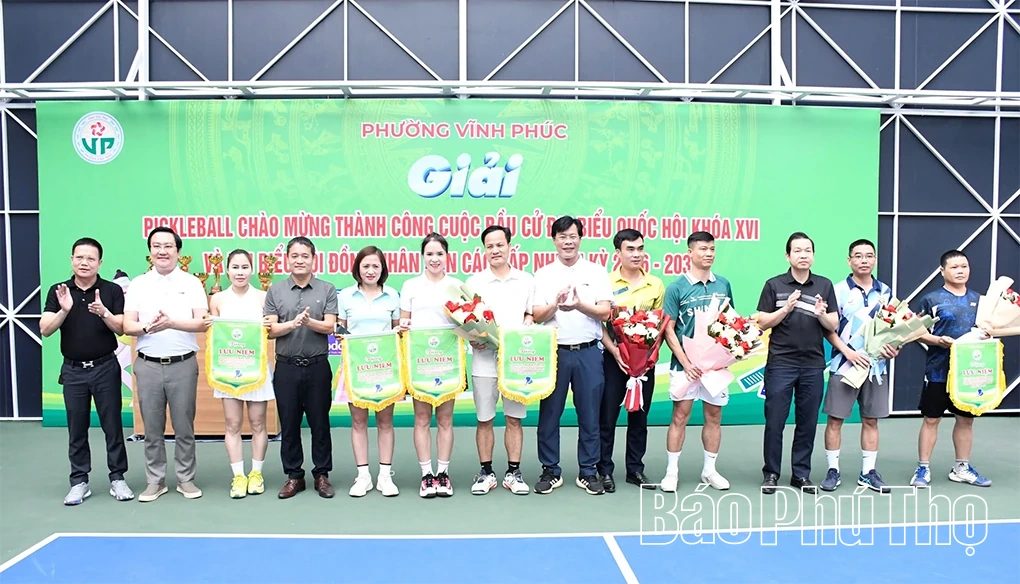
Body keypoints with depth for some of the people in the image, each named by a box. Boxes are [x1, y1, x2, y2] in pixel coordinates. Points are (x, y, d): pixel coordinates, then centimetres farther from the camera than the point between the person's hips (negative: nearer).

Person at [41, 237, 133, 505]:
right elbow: (45, 330, -4)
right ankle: (79, 482, 19)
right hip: (73, 370, 2)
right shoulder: (58, 291, 3)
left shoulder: (112, 290, -3)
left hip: (105, 367, -2)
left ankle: (117, 478, 15)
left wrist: (104, 312, -25)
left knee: (112, 425, 4)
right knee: (77, 429, 9)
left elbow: (121, 329, -6)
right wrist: (64, 310, -21)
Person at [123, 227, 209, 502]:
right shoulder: (138, 284, 6)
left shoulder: (192, 283, 1)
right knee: (152, 428, 9)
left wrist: (172, 323, -23)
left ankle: (186, 479, 18)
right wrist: (148, 327, -19)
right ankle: (155, 481, 21)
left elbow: (202, 323, -7)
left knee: (184, 427, 6)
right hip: (148, 365, 2)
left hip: (183, 364, -2)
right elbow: (127, 326, 2)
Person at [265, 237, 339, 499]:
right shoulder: (275, 291, 5)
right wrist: (293, 323, -19)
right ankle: (294, 475, 20)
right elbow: (270, 330, -1)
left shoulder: (327, 290, 2)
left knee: (320, 422, 6)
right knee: (289, 424, 8)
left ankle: (322, 474, 18)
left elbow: (330, 326, -5)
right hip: (286, 366, 1)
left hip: (318, 366, -1)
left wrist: (309, 322, -25)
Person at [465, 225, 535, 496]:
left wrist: (527, 326, -11)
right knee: (484, 420, 6)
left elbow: (533, 315, 10)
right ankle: (486, 472, 18)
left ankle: (513, 472, 17)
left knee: (514, 418, 6)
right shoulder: (474, 282, 4)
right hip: (484, 360, 0)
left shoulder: (526, 280, 8)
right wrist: (472, 339, -14)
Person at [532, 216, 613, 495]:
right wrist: (556, 304, -20)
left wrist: (579, 305, -21)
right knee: (549, 414, 5)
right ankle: (550, 471, 18)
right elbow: (537, 316, 0)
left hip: (588, 353, 0)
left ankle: (588, 472, 19)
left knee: (589, 415, 6)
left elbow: (605, 312, -2)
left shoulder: (596, 272, 6)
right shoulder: (543, 275, 7)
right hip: (554, 352, 0)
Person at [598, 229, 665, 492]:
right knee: (607, 416, 2)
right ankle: (604, 470, 14)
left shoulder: (656, 285, 5)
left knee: (639, 416, 11)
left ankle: (635, 469, 23)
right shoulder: (607, 283, -3)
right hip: (614, 357, -3)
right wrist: (614, 351, -15)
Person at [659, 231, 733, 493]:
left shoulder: (723, 285, 6)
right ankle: (672, 471, 12)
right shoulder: (677, 287, -5)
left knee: (714, 416, 11)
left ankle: (709, 469, 24)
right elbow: (669, 330, -7)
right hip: (686, 363, -3)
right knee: (680, 416, 2)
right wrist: (685, 362, -14)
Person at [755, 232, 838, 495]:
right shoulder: (774, 285, 1)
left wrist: (821, 314, -12)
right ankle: (771, 473, 13)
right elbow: (762, 323, -2)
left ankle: (801, 474, 21)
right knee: (775, 421, 1)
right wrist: (786, 308, -15)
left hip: (813, 365, 3)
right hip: (780, 364, -2)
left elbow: (834, 325, 8)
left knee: (808, 422, 9)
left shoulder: (825, 285, 8)